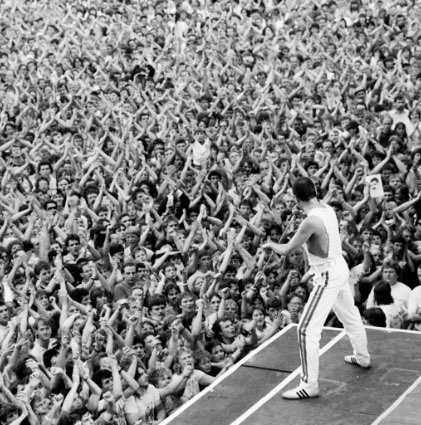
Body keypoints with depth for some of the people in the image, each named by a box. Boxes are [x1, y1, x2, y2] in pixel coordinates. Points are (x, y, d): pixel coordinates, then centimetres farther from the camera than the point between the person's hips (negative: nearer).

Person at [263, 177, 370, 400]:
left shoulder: (312, 221, -25)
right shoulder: (327, 209, 0)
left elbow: (286, 250, -18)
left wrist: (271, 244, 0)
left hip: (327, 276, -9)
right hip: (340, 267, 9)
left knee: (307, 330, -6)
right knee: (350, 316, 29)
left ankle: (309, 385, -4)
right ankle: (362, 357, 51)